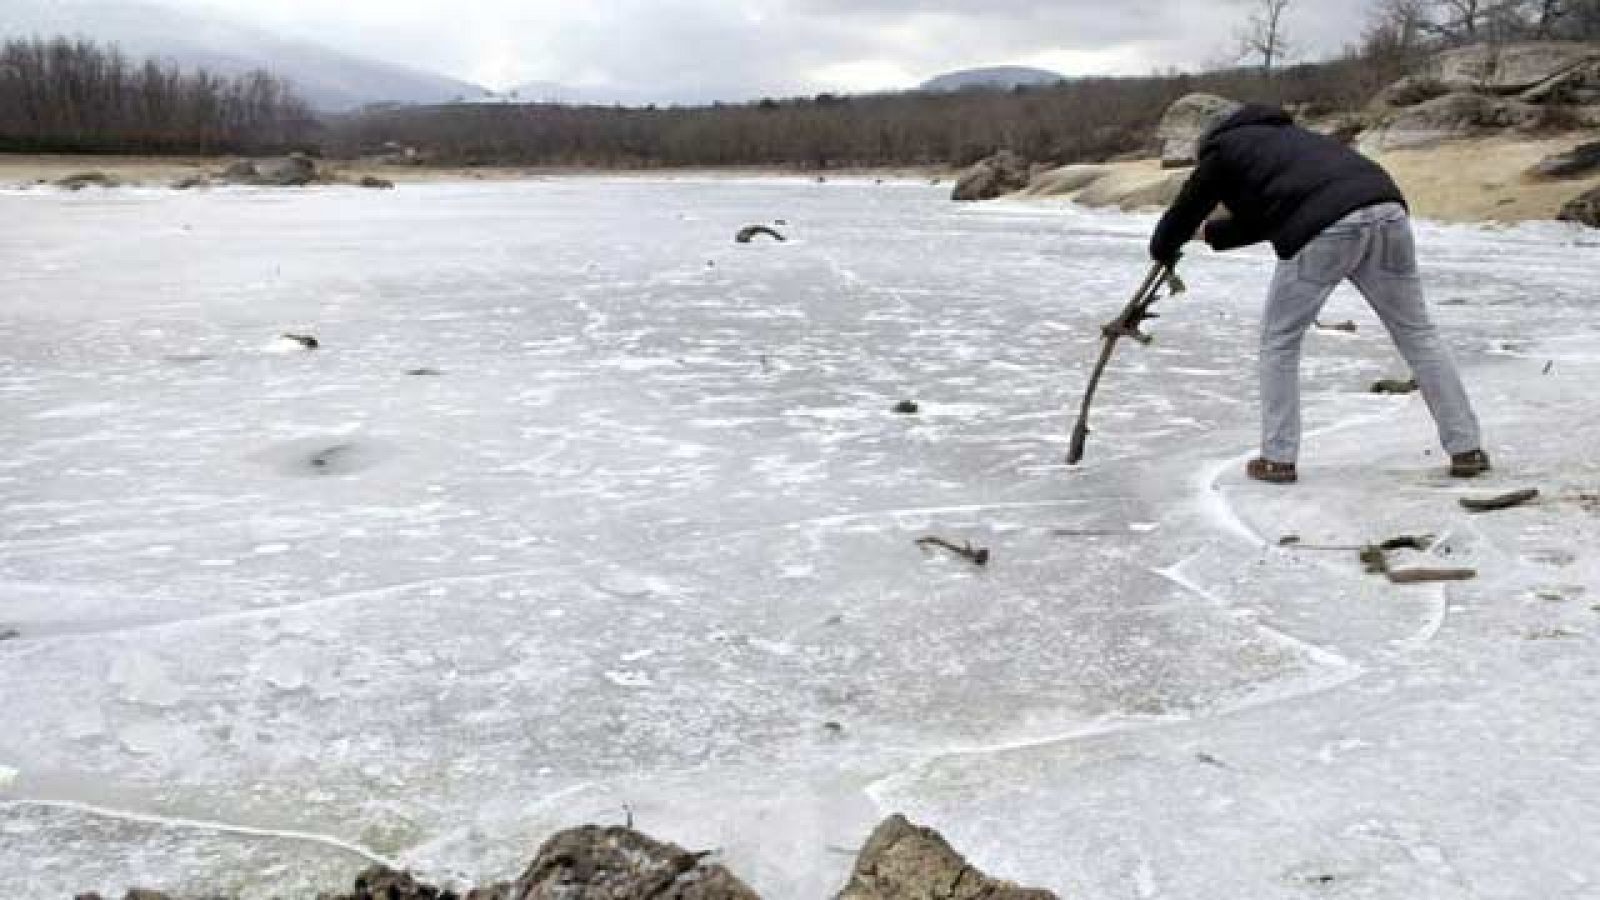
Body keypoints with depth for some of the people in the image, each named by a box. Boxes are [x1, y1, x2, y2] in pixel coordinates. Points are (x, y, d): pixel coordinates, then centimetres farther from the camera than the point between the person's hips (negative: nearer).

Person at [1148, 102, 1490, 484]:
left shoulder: (1223, 148, 19)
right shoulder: (1284, 135, 39)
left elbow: (1185, 211, 26)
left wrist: (1163, 249, 45)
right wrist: (1211, 232, 58)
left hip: (1325, 230, -6)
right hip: (1388, 211, 6)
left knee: (1279, 339, 11)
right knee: (1417, 333, 15)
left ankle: (1278, 458, 13)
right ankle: (1467, 449, 15)